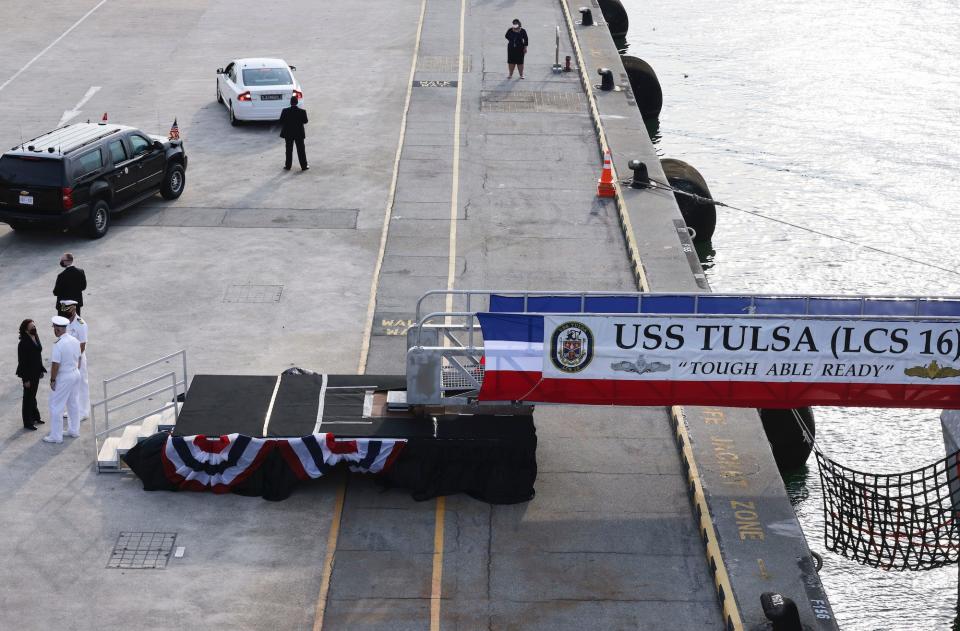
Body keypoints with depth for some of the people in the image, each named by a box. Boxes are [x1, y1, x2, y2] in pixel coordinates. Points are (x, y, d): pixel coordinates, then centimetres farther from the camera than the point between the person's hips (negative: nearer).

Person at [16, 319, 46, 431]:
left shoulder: (36, 337, 1)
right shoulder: (24, 343, -23)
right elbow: (22, 362, -20)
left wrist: (41, 370, 13)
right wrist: (26, 379, -19)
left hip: (36, 373, 8)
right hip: (28, 374, -8)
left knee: (33, 395, 22)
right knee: (28, 397, 5)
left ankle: (35, 417, 37)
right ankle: (27, 423, 17)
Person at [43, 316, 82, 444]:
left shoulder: (58, 345, -25)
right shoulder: (75, 341, -1)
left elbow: (55, 365, -23)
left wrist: (52, 380, -12)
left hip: (63, 378, -8)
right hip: (75, 374, 8)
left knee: (56, 407, 3)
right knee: (74, 403, 20)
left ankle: (56, 436, 8)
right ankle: (74, 430, 32)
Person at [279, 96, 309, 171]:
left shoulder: (285, 111, -13)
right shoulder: (302, 112, -14)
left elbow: (281, 121, -8)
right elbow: (305, 121, -4)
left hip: (288, 134, 0)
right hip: (299, 134, 0)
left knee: (289, 150, 12)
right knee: (301, 150, 9)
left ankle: (288, 165, 17)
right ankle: (304, 166, 13)